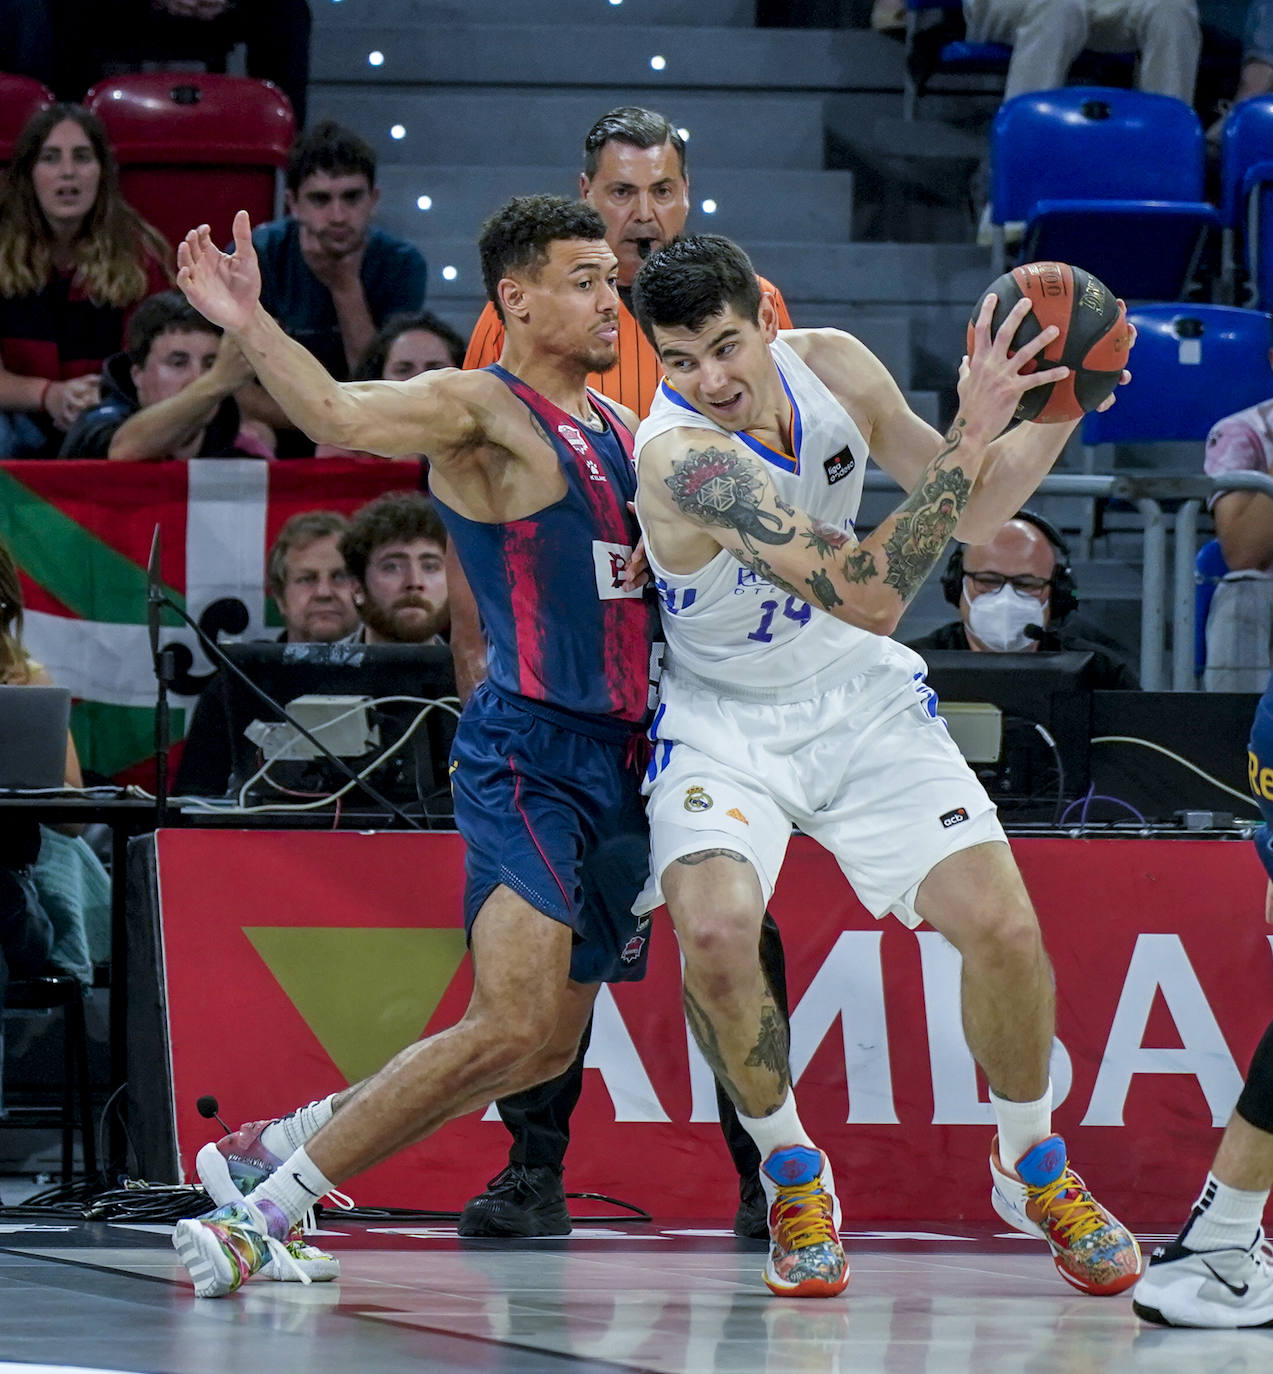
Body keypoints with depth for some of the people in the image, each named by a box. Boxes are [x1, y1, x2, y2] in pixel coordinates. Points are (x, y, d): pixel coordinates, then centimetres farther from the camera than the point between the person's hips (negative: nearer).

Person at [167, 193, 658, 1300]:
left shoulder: (623, 428, 16)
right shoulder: (479, 409, -9)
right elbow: (343, 416, -29)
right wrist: (250, 328, -45)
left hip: (620, 758, 9)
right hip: (530, 752, -9)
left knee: (542, 1050, 13)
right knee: (511, 1030, -20)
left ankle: (270, 1152, 24)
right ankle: (261, 1208, -11)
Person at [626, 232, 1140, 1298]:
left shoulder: (833, 367, -11)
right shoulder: (679, 453, -31)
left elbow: (975, 513, 2)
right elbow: (868, 595, -37)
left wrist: (1063, 410, -15)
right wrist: (970, 437, -40)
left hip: (861, 701, 5)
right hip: (724, 719, -5)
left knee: (1002, 927, -7)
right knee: (713, 926, -30)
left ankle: (1034, 1170, 20)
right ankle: (792, 1179, -4)